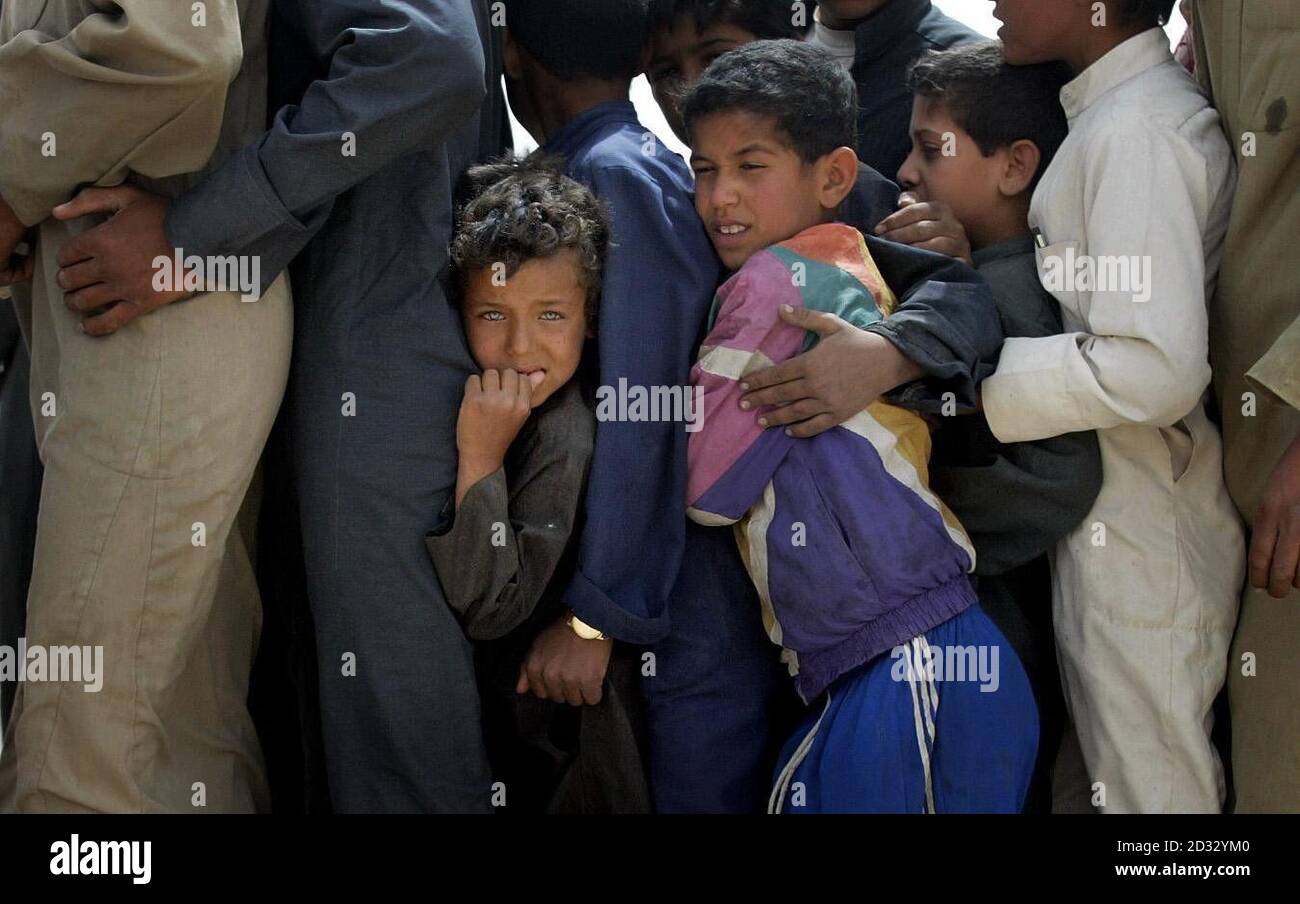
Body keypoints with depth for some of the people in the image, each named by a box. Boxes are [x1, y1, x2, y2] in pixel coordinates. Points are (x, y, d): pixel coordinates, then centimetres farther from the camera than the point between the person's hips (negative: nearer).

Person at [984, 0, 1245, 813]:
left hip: (1140, 539, -9)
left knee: (1149, 788, 1)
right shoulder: (1119, 113, 11)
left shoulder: (1136, 129, -19)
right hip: (1105, 520, 9)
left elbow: (1156, 368, -28)